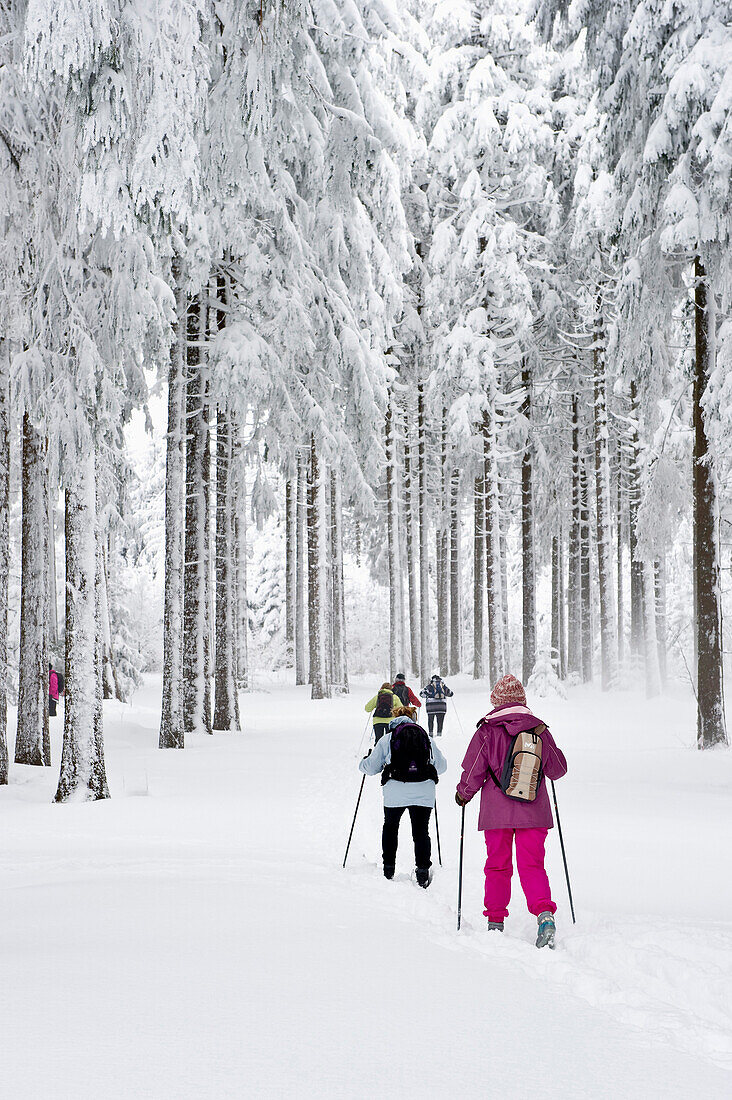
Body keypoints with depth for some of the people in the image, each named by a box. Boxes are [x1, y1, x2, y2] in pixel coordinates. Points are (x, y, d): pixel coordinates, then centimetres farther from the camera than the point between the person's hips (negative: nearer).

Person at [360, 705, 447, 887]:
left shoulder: (387, 739, 6)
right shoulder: (426, 737, 12)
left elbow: (371, 768, 8)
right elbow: (441, 765, 19)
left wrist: (364, 762, 30)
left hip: (395, 792, -1)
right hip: (424, 793, 1)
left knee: (390, 827, 20)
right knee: (421, 831, 7)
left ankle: (388, 868, 21)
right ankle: (423, 869, -7)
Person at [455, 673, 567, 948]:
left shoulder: (487, 732, -6)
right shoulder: (540, 730, 2)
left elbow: (473, 774, -6)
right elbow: (558, 769, 12)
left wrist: (463, 795, 13)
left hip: (497, 812, -1)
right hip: (534, 812, 1)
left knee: (497, 866, 12)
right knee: (532, 866, 2)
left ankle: (495, 922, 16)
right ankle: (545, 913, -19)